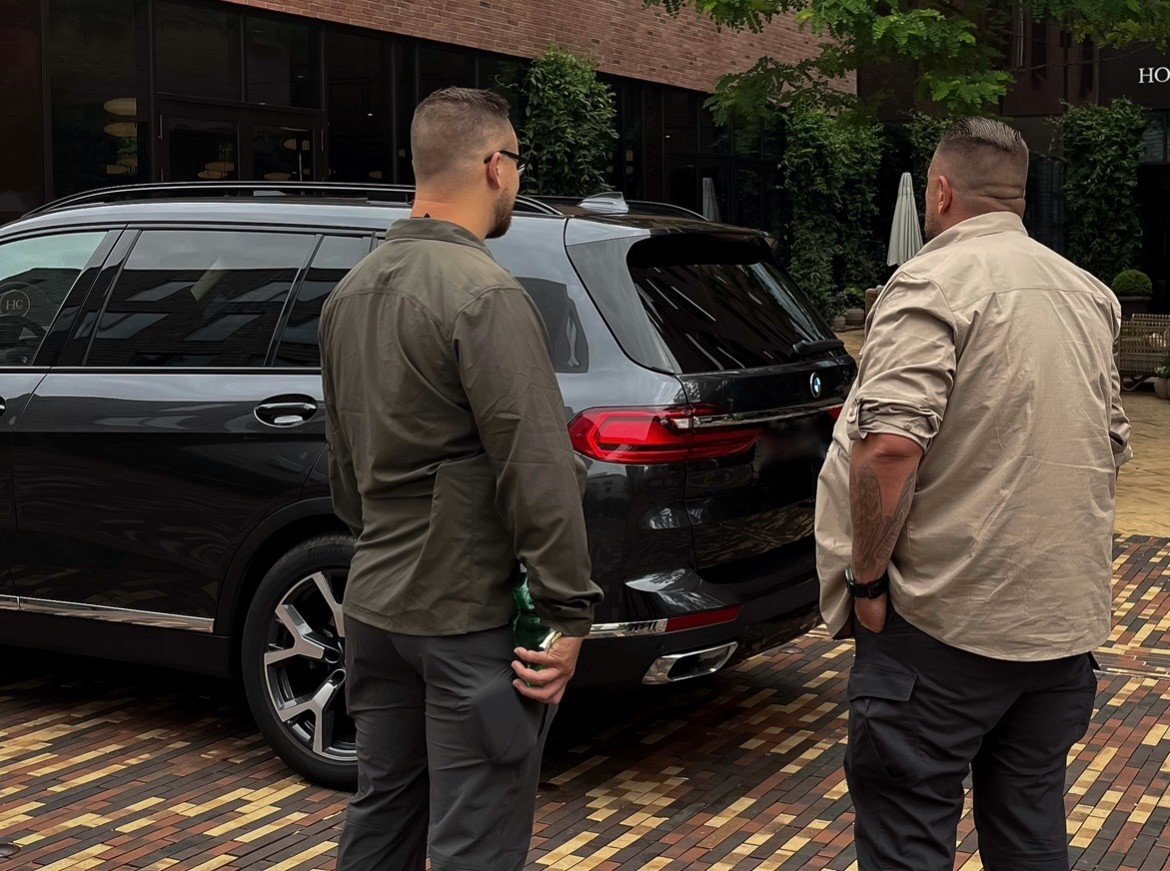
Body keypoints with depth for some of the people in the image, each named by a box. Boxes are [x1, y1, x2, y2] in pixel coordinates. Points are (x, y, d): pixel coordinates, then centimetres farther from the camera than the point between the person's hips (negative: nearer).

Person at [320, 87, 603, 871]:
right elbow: (538, 471, -21)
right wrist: (569, 613, -15)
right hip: (470, 617, -9)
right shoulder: (483, 292, -18)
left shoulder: (353, 290, 10)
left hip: (375, 606, 9)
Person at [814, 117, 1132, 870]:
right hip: (1069, 615, 8)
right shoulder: (1089, 293, 12)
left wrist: (867, 578, -14)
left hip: (946, 619, -7)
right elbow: (1113, 443, 21)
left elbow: (891, 444, -25)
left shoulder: (935, 281, -12)